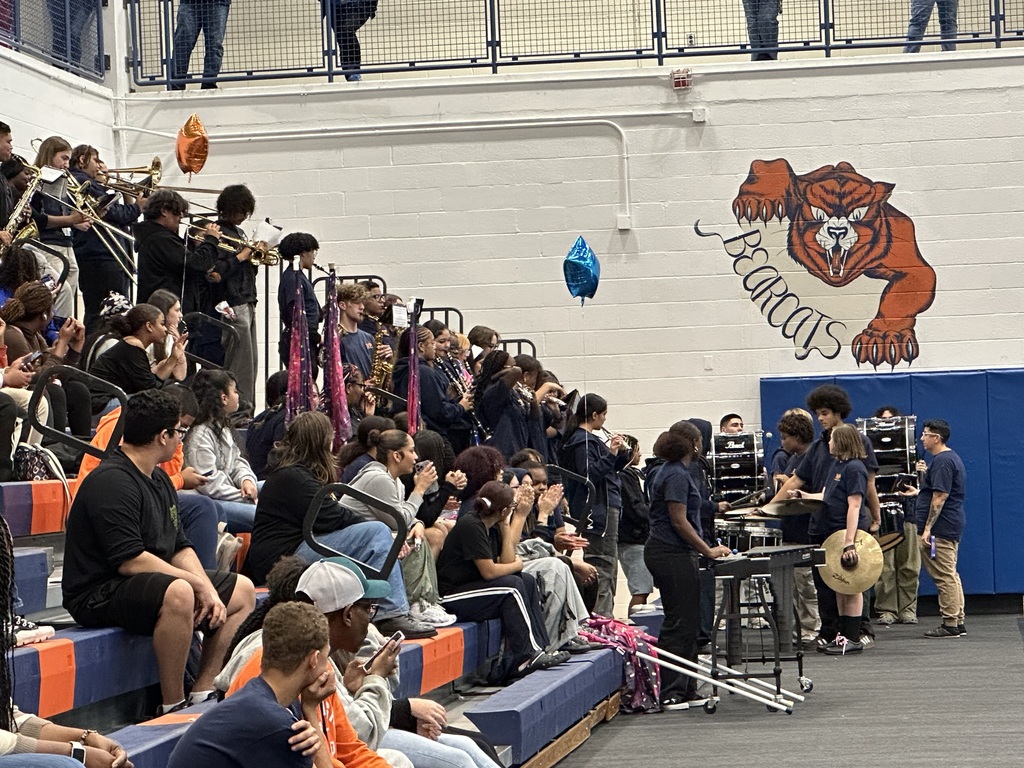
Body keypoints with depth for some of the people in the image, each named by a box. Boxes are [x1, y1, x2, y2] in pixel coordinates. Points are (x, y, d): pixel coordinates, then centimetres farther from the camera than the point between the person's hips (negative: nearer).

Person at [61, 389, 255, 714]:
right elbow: (129, 561, -25)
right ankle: (172, 706, -25)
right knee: (179, 594, -38)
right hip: (99, 593, -11)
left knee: (242, 590, 12)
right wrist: (199, 584, -19)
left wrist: (209, 590, -5)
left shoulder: (159, 479, 14)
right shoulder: (112, 481, -19)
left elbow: (180, 548, 13)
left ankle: (202, 693, 8)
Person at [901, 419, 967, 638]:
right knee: (950, 575, 13)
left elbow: (940, 497, -21)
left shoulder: (942, 461, -16)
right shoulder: (951, 458, 18)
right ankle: (957, 622, 16)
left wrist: (927, 528, -21)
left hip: (940, 528, -11)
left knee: (944, 576, -7)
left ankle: (950, 624, -5)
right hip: (952, 527, 11)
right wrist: (919, 492, 35)